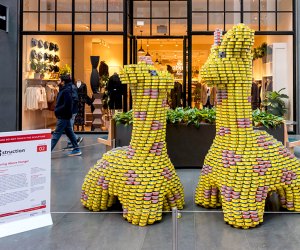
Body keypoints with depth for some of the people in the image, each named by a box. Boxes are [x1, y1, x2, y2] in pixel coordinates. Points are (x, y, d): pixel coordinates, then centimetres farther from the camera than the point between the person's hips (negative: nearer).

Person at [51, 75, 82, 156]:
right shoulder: (63, 90, 12)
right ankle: (76, 149, 19)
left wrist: (57, 110, -16)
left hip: (63, 116, -10)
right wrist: (57, 110, 5)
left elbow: (66, 105, -24)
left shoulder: (66, 91, -18)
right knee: (69, 132, 13)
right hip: (64, 116, 10)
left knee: (56, 134, -8)